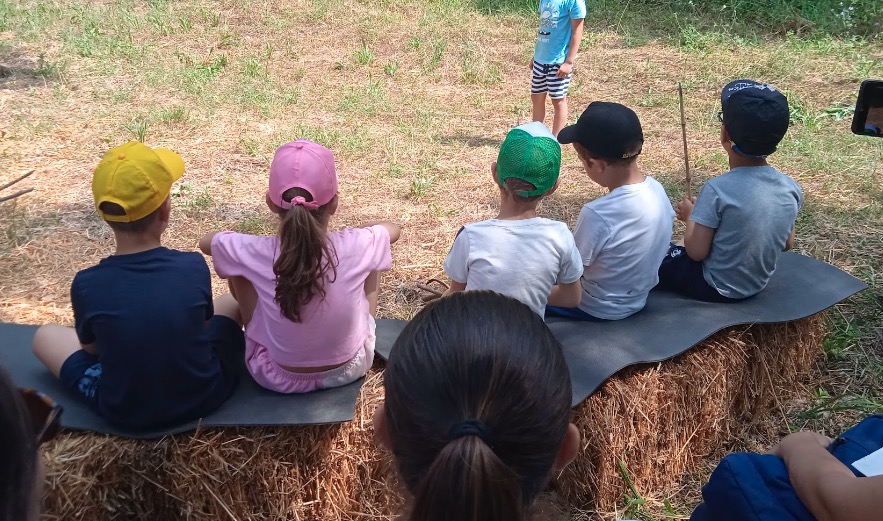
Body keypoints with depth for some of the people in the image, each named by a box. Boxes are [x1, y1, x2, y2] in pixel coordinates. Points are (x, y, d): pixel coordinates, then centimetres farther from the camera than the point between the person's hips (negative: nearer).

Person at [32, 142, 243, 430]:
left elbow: (91, 348, -2)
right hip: (204, 395, 1)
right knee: (233, 302, 22)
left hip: (125, 413, 0)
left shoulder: (87, 284, -21)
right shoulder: (194, 266, -20)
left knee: (45, 335, 21)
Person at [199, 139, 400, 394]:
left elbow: (205, 241, 1)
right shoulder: (358, 246, -23)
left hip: (277, 377, 0)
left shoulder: (255, 253, -24)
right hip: (351, 368, 1)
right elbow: (394, 228, 4)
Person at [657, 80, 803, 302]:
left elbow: (696, 252, -23)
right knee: (673, 251, 27)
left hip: (716, 288, -6)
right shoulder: (791, 188, -11)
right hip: (757, 284, 6)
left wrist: (690, 215, -5)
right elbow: (787, 244, 3)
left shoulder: (717, 190, -29)